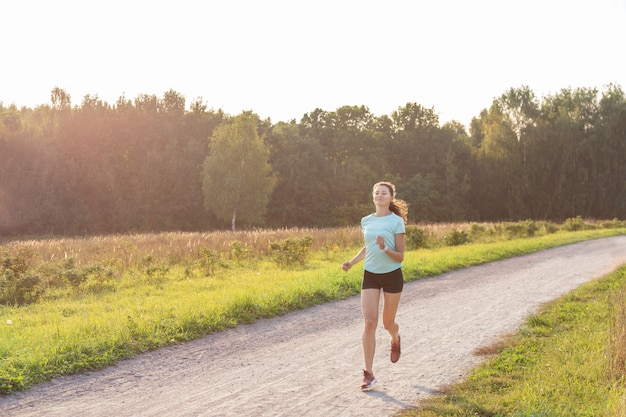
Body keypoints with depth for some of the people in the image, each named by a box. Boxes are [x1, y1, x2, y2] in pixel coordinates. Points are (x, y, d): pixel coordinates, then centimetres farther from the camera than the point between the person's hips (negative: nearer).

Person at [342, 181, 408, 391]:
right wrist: (352, 262, 7)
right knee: (369, 323, -9)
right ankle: (369, 373, -5)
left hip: (392, 275, -3)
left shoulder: (396, 221, -8)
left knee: (388, 323, 10)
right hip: (370, 275, 3)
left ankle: (395, 340, 49)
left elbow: (400, 257, -8)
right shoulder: (366, 221, 4)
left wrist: (385, 249, -27)